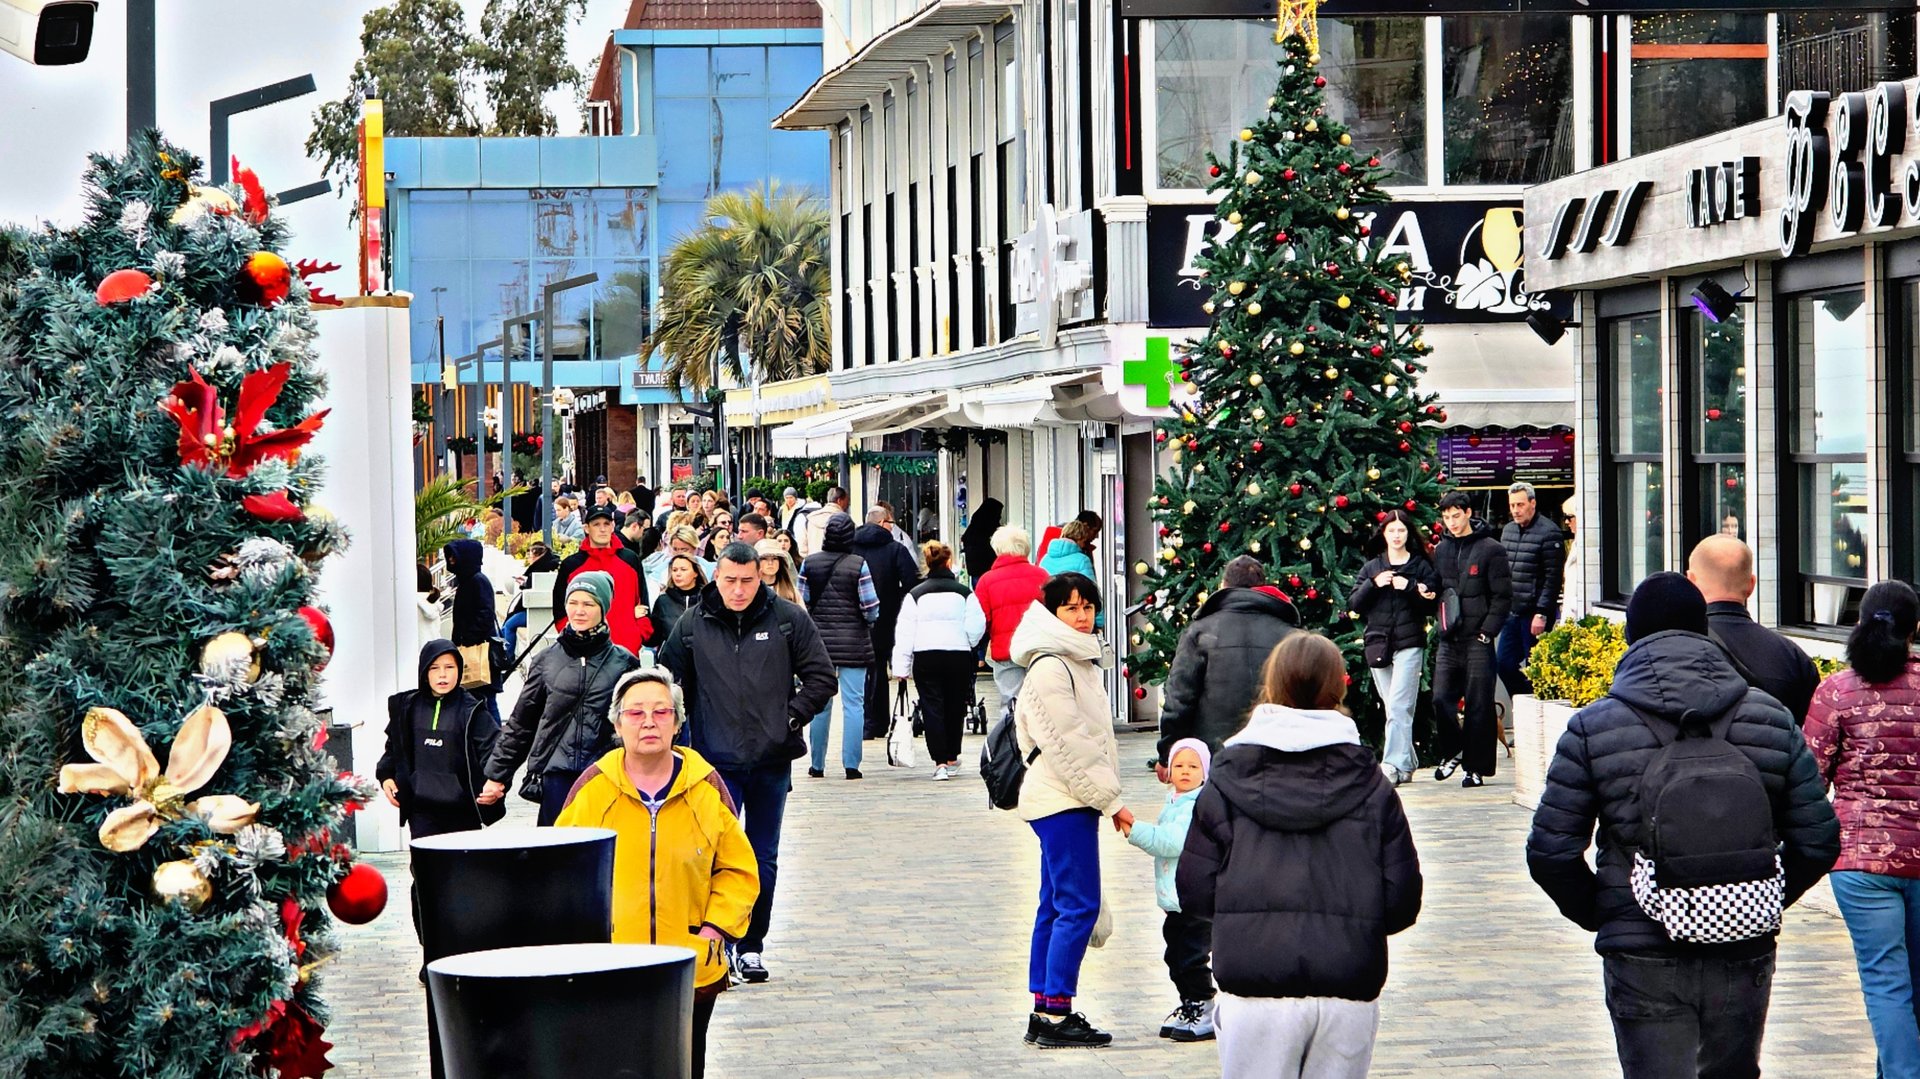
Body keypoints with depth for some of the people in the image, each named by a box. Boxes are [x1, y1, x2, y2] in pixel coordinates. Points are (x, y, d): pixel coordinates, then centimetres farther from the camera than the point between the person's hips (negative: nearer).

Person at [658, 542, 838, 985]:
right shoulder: (692, 625, 0)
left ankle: (752, 945, 20)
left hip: (771, 761, 1)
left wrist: (791, 718, -6)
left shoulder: (789, 620, -1)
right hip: (716, 762, -1)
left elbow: (820, 677, 4)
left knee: (764, 860, 10)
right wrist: (684, 736, 1)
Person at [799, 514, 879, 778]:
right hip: (853, 643, -2)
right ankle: (851, 764, -2)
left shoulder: (809, 563, -2)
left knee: (819, 704, 10)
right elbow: (871, 608, -9)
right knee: (853, 703, 2)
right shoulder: (859, 565, -9)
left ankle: (817, 764, 13)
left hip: (818, 640, 2)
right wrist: (867, 621, 14)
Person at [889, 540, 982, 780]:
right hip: (959, 657, 0)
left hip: (926, 659, 0)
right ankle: (952, 759, 24)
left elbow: (904, 634, 0)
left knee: (932, 709, 0)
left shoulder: (915, 595, 1)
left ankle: (940, 762, -10)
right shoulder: (964, 593, -1)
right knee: (955, 708, 13)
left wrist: (901, 668, 3)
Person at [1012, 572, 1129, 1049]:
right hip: (1063, 800, -10)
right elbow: (1068, 744, -18)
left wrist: (1108, 795, 14)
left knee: (1056, 905, 10)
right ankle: (1055, 1015, -10)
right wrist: (1111, 799, -16)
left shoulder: (1081, 661, 17)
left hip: (1073, 799, 10)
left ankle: (1045, 1010, 14)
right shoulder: (1050, 668, -14)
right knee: (1078, 906, -11)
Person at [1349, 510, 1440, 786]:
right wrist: (1373, 584, -9)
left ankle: (1393, 765, -20)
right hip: (1378, 644, 4)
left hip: (1409, 644, -4)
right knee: (1392, 708, 8)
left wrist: (1409, 588, -15)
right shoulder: (1371, 568, 14)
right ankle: (1407, 764, 17)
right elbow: (1355, 605, 6)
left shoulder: (1422, 566, 6)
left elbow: (1431, 606, -1)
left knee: (1398, 706, -14)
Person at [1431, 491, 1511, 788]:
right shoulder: (1441, 551, 13)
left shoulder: (1491, 549, -3)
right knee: (1441, 699, -2)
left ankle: (1477, 768, 4)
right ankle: (1452, 752, 20)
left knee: (1479, 705, -2)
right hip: (1449, 641, 5)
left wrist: (1486, 633, -10)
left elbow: (1503, 597, -4)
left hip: (1477, 641, -5)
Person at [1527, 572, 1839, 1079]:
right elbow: (1818, 842, 2)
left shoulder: (1593, 728, -5)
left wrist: (1597, 914, 10)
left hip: (1643, 962, -3)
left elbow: (1551, 852, -6)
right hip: (1744, 955, 3)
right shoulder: (1771, 719, 2)